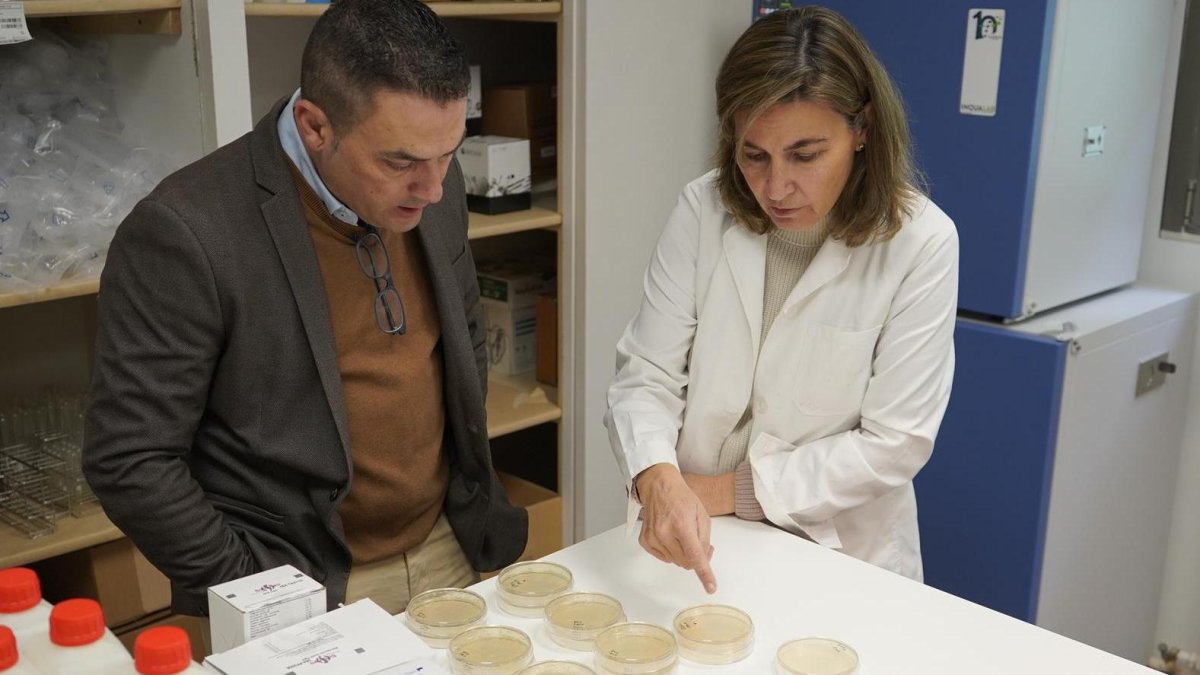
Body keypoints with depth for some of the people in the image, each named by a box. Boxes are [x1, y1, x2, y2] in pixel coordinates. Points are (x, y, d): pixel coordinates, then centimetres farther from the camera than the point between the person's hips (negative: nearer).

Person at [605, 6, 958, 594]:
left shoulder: (921, 242, -13)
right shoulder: (703, 210, -11)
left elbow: (894, 443, -11)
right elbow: (647, 374, -12)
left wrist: (735, 490, -16)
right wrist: (659, 481, -32)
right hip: (700, 546, 2)